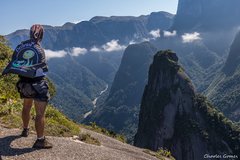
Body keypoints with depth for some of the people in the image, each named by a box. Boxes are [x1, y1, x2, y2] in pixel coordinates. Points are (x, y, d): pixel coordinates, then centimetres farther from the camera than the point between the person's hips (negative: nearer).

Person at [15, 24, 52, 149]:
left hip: (24, 83, 8)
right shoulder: (39, 50, -21)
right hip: (37, 84, -7)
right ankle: (40, 141, 7)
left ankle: (25, 130, 47)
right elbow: (41, 69, -17)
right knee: (40, 113, 1)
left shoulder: (20, 46, -1)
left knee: (27, 107, 28)